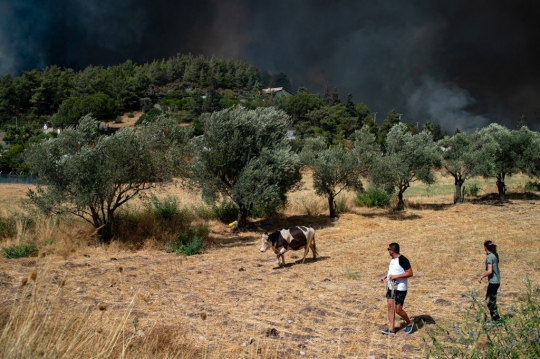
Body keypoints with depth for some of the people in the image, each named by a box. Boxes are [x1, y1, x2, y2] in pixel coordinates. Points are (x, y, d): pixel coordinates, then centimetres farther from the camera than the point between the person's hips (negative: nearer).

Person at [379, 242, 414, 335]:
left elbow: (410, 273, -20)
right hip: (391, 287, 9)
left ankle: (409, 323, 21)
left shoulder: (402, 260, -18)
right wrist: (385, 276, 12)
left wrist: (396, 276, -23)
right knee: (390, 307, 6)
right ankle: (391, 329, 11)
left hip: (400, 289, -9)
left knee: (398, 310, -4)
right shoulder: (393, 259, 10)